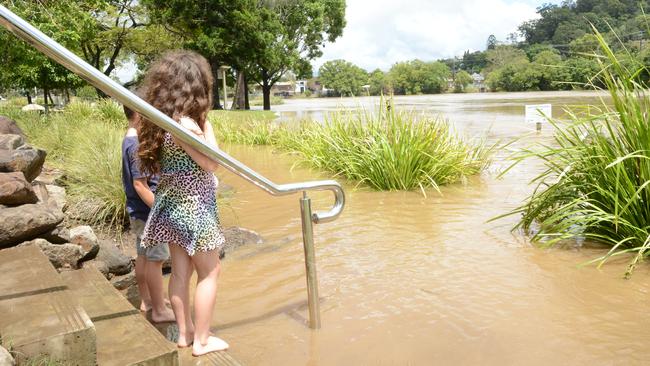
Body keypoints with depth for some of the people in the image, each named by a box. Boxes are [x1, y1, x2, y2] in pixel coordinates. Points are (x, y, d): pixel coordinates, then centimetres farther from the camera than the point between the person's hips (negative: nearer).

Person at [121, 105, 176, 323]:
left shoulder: (129, 140, 9)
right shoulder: (138, 144, -22)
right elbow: (139, 183, -24)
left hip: (138, 210, 10)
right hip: (148, 211, -10)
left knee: (143, 257, 19)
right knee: (155, 260, -1)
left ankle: (146, 300, 33)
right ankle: (160, 311, 10)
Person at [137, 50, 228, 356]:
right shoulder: (184, 123, -24)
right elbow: (211, 163, -17)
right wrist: (205, 124, -11)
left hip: (173, 204, 9)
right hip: (192, 205, -8)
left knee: (180, 271, 17)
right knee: (209, 272, 6)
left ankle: (185, 332, 31)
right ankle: (201, 340, 17)